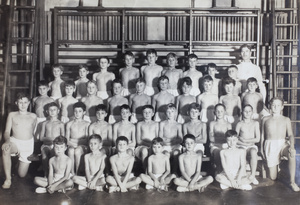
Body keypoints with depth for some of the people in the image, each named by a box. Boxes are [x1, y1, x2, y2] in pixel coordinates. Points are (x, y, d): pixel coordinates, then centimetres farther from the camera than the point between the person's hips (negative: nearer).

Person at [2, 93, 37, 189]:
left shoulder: (33, 116, 7)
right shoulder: (12, 115, 3)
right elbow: (7, 131, -4)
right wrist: (7, 141, -24)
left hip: (28, 145, 1)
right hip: (14, 142, -1)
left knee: (22, 175, -1)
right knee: (5, 148, -40)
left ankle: (22, 162, 36)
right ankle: (8, 179, -31)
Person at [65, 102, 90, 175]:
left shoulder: (86, 124, 9)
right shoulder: (69, 124, 17)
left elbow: (87, 139, 1)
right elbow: (67, 139, 11)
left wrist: (74, 140, -8)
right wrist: (71, 143, -11)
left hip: (83, 146, -2)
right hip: (72, 145, 2)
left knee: (77, 151, -36)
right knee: (71, 150, -34)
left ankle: (77, 173, -27)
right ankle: (72, 173, -29)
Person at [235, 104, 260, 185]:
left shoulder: (255, 123, 7)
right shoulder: (239, 124, 6)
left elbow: (257, 139, 0)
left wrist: (244, 140, -7)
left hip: (252, 146, 1)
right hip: (241, 146, 0)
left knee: (253, 152, -35)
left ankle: (252, 176, -27)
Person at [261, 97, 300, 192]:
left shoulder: (286, 120, 10)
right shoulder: (266, 119, 11)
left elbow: (290, 135, -1)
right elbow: (262, 136, 16)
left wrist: (292, 146, -20)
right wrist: (262, 149, 8)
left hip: (283, 144, 0)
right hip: (270, 146, 1)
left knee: (292, 154, -39)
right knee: (273, 178, -2)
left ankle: (292, 182, -27)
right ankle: (275, 166, 35)